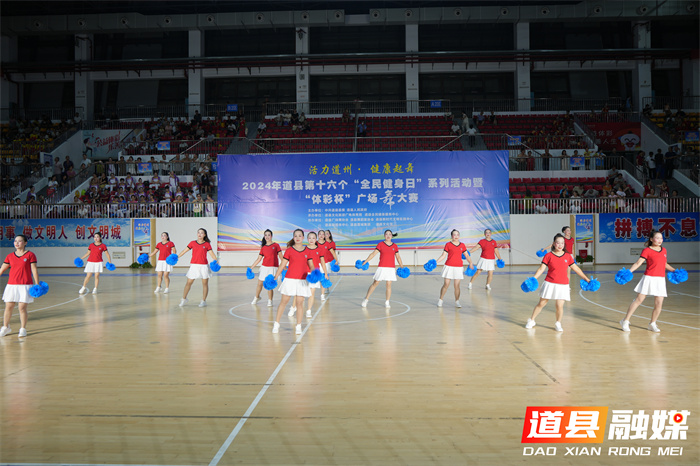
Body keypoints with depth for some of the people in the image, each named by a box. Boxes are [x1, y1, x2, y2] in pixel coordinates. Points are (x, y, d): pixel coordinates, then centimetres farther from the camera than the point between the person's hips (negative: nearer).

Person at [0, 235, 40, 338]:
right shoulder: (10, 256, 9)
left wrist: (37, 284, -6)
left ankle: (23, 329, 10)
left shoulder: (30, 255, -1)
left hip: (25, 285, -3)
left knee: (22, 308, -3)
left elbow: (34, 270, -2)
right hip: (11, 285, 3)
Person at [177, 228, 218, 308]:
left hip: (204, 266, -1)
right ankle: (184, 299, 20)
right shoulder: (192, 243, 6)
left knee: (205, 283, 2)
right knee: (189, 282, 6)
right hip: (194, 265, 1)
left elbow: (212, 254, 0)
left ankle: (203, 301, 12)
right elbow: (185, 250, 7)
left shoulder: (207, 244, 2)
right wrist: (177, 257, 1)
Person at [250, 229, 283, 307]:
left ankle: (270, 301, 10)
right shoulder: (263, 247, 8)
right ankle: (256, 297, 34)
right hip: (264, 267, 3)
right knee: (260, 284, 11)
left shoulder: (276, 245, -1)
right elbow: (259, 259, 11)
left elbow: (281, 257, 0)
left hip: (273, 268, -3)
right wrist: (251, 268, 9)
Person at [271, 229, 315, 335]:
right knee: (284, 301, 5)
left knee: (299, 303, 1)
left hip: (302, 281, 1)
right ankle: (276, 324, 15)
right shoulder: (289, 250, 0)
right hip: (289, 279, -1)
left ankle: (298, 326, 10)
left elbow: (311, 266, 10)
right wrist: (275, 277, -4)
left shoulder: (307, 251, 6)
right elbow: (282, 265, 0)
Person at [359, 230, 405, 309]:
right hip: (382, 268, -2)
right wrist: (365, 261, -10)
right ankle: (366, 299, 16)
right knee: (375, 283, 3)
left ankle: (387, 302, 10)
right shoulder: (381, 244, 0)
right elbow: (373, 253, -4)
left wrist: (402, 267, 16)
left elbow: (398, 257, 15)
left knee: (389, 285, -1)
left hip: (391, 268, 2)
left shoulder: (395, 246, 7)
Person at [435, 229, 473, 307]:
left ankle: (457, 302, 11)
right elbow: (443, 255, 0)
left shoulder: (462, 245, 7)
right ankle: (440, 300, 14)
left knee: (457, 286, 2)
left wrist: (471, 263, 6)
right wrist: (436, 262, -9)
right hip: (449, 267, -2)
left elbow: (467, 255, 14)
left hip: (459, 267, 2)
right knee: (446, 285, -1)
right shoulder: (448, 244, -1)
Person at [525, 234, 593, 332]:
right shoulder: (549, 256, -2)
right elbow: (541, 269, -5)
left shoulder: (568, 256, 5)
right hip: (550, 284, -1)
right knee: (541, 303, 6)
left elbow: (576, 268, 12)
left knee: (559, 305, -6)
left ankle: (558, 324, 17)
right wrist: (533, 279, -16)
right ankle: (531, 321, 23)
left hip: (563, 285, 1)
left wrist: (586, 279, 14)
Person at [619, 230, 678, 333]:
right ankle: (625, 321, 5)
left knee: (659, 303, 1)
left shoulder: (664, 250, 14)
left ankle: (652, 324, 20)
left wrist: (674, 270, 16)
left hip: (661, 280, 5)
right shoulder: (647, 251, -4)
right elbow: (638, 263, -10)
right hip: (649, 278, -5)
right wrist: (629, 271, -22)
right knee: (639, 300, -3)